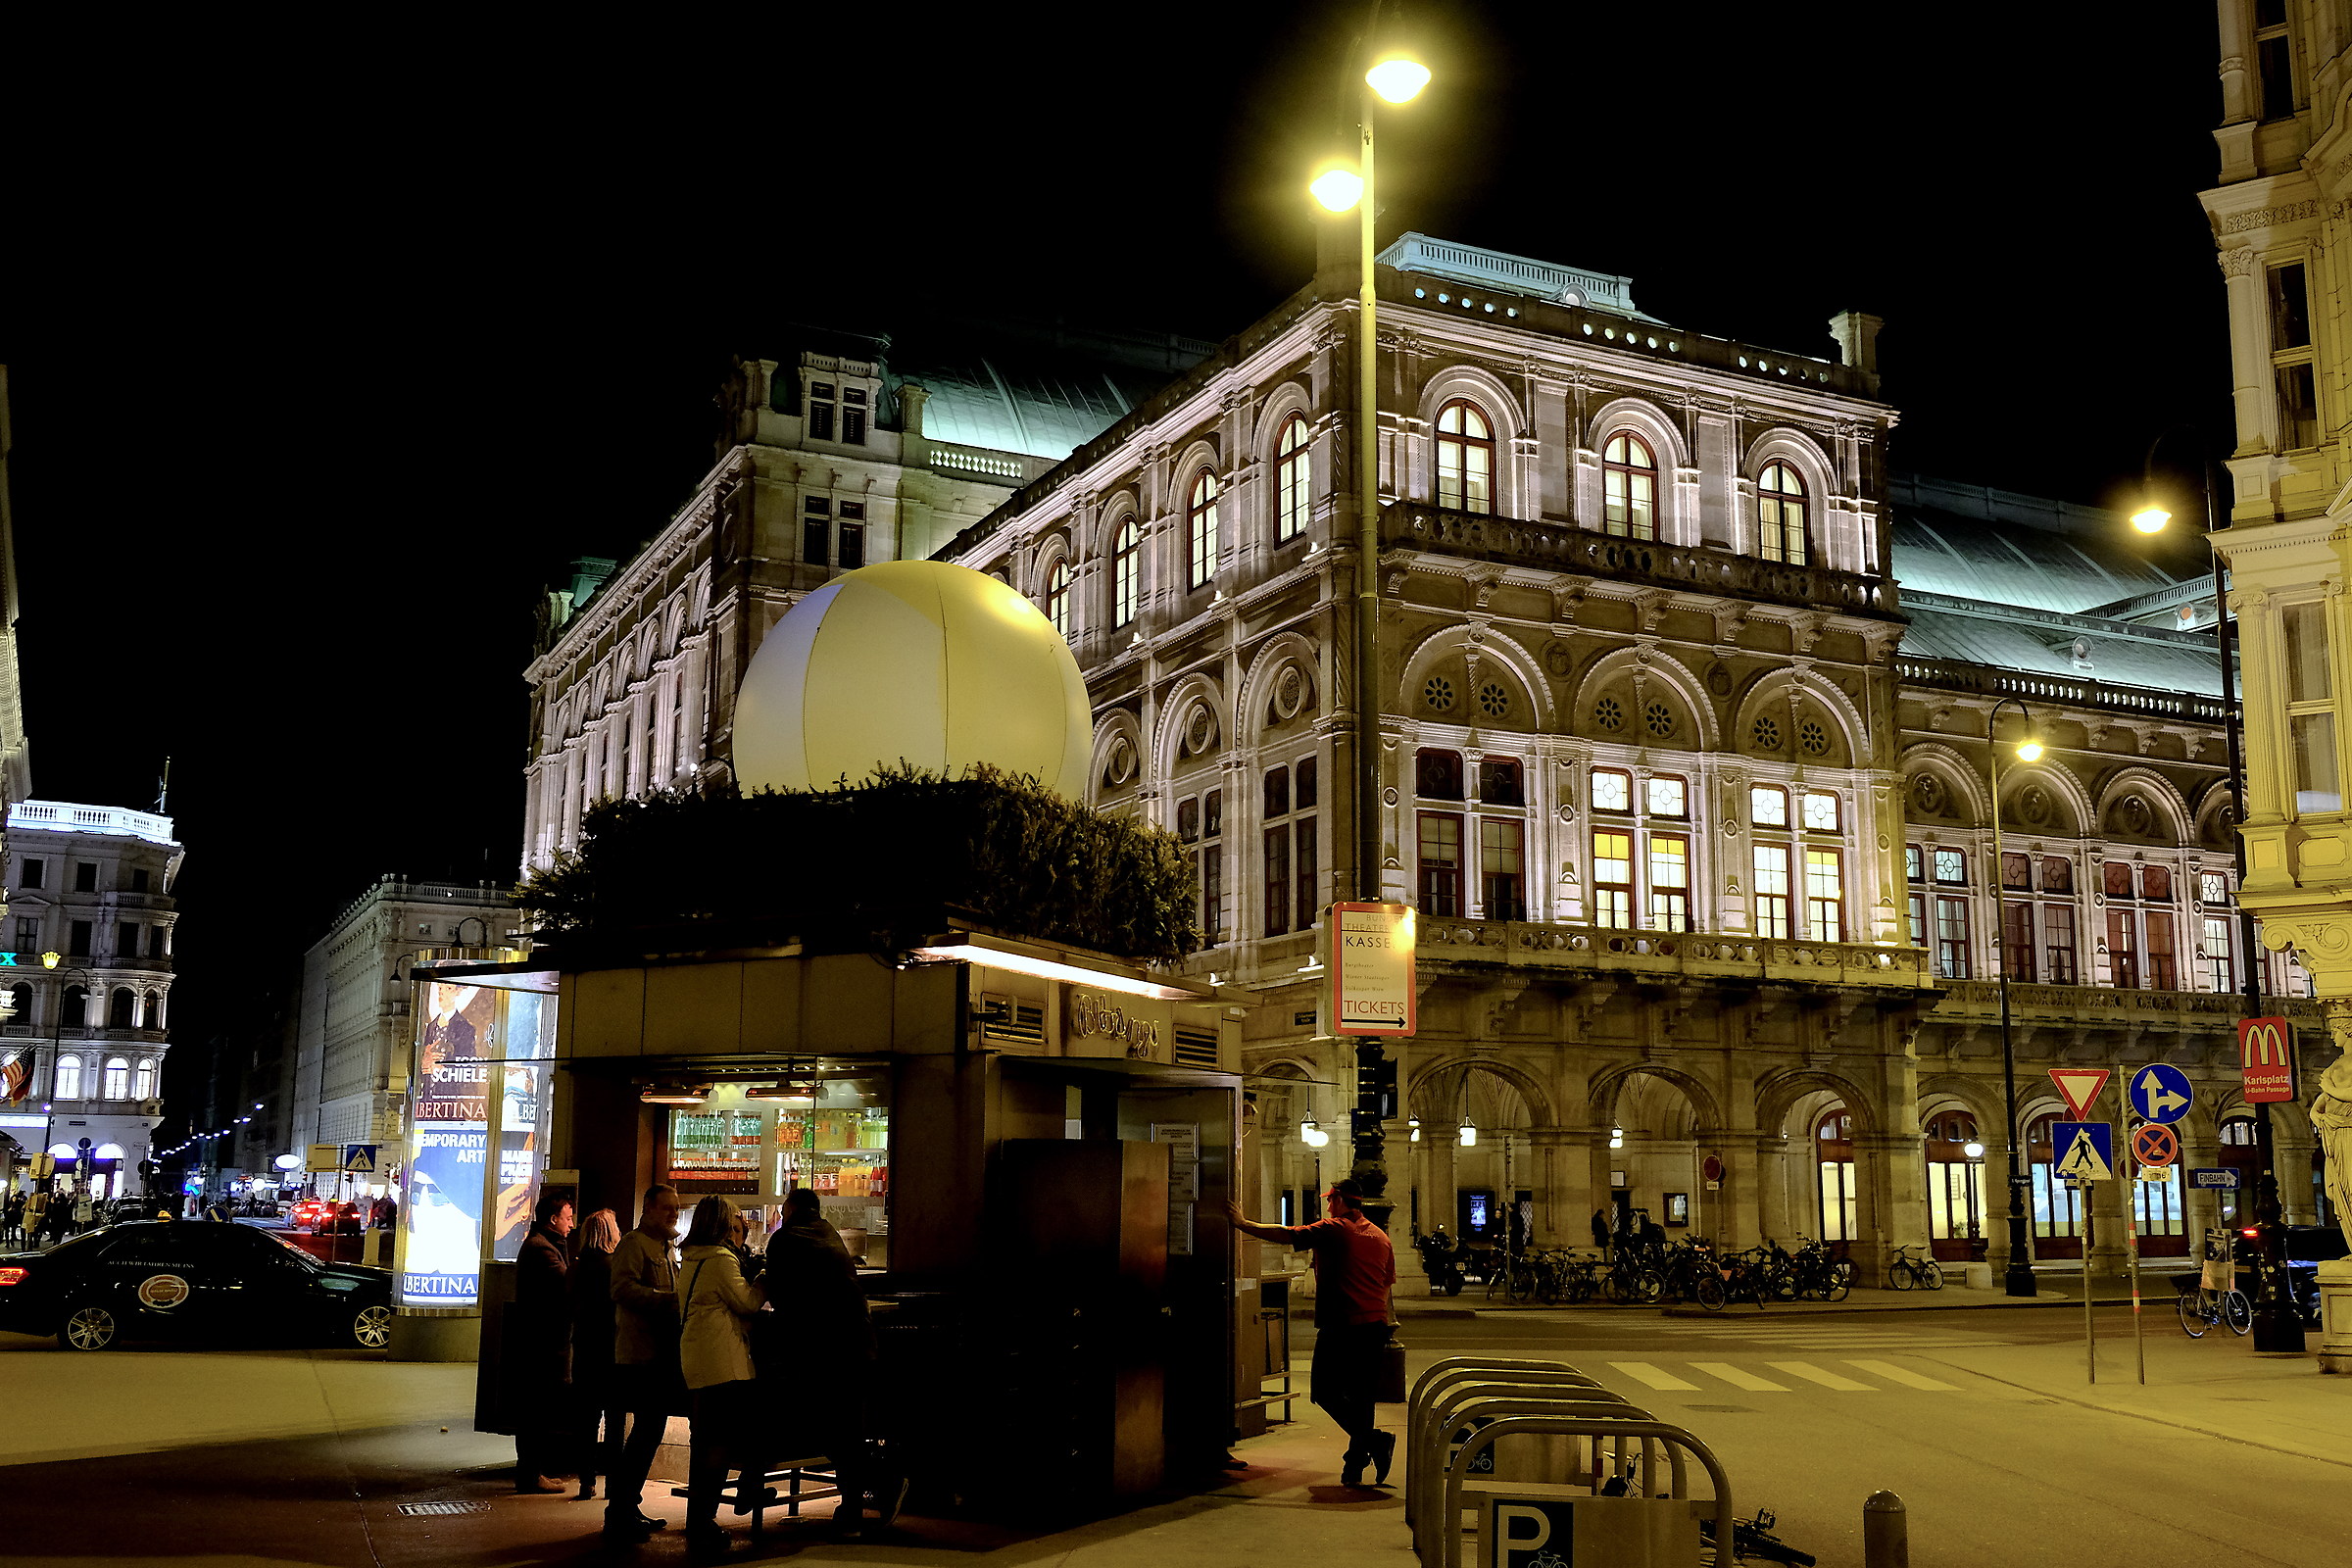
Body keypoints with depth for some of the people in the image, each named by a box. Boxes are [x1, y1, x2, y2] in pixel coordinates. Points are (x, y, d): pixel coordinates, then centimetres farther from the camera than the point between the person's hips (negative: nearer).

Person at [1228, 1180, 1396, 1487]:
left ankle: (1375, 1441, -11)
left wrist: (1243, 1224, 1)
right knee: (1362, 1396, 10)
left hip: (1341, 1326, -7)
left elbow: (1286, 1235, -8)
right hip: (1375, 1327, 7)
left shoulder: (1332, 1230, -6)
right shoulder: (1380, 1236, 13)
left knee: (1325, 1392, 2)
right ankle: (1354, 1468, 13)